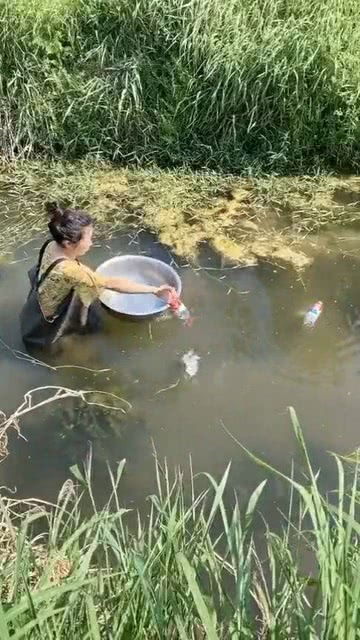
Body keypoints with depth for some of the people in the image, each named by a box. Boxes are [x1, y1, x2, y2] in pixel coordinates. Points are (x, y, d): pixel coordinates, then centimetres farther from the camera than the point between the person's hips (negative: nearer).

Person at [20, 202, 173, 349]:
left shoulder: (52, 245, -13)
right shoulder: (69, 270, -37)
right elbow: (113, 284, -31)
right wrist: (154, 290, -24)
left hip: (35, 316, 7)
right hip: (42, 332, -7)